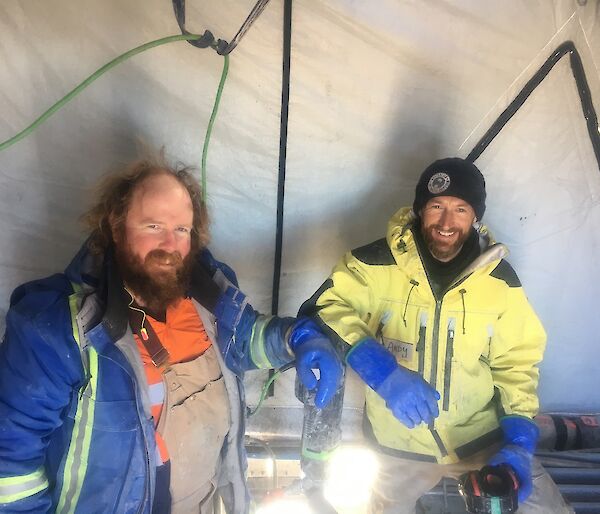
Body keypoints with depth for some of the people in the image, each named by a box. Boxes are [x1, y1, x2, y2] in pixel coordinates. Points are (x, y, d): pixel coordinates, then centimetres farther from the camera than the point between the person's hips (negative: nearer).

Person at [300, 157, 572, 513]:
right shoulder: (377, 264, -14)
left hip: (483, 439, 2)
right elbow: (322, 309, -24)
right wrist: (384, 372, -36)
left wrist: (519, 442, -10)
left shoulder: (500, 279, -5)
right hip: (398, 446, -1)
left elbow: (516, 364, 2)